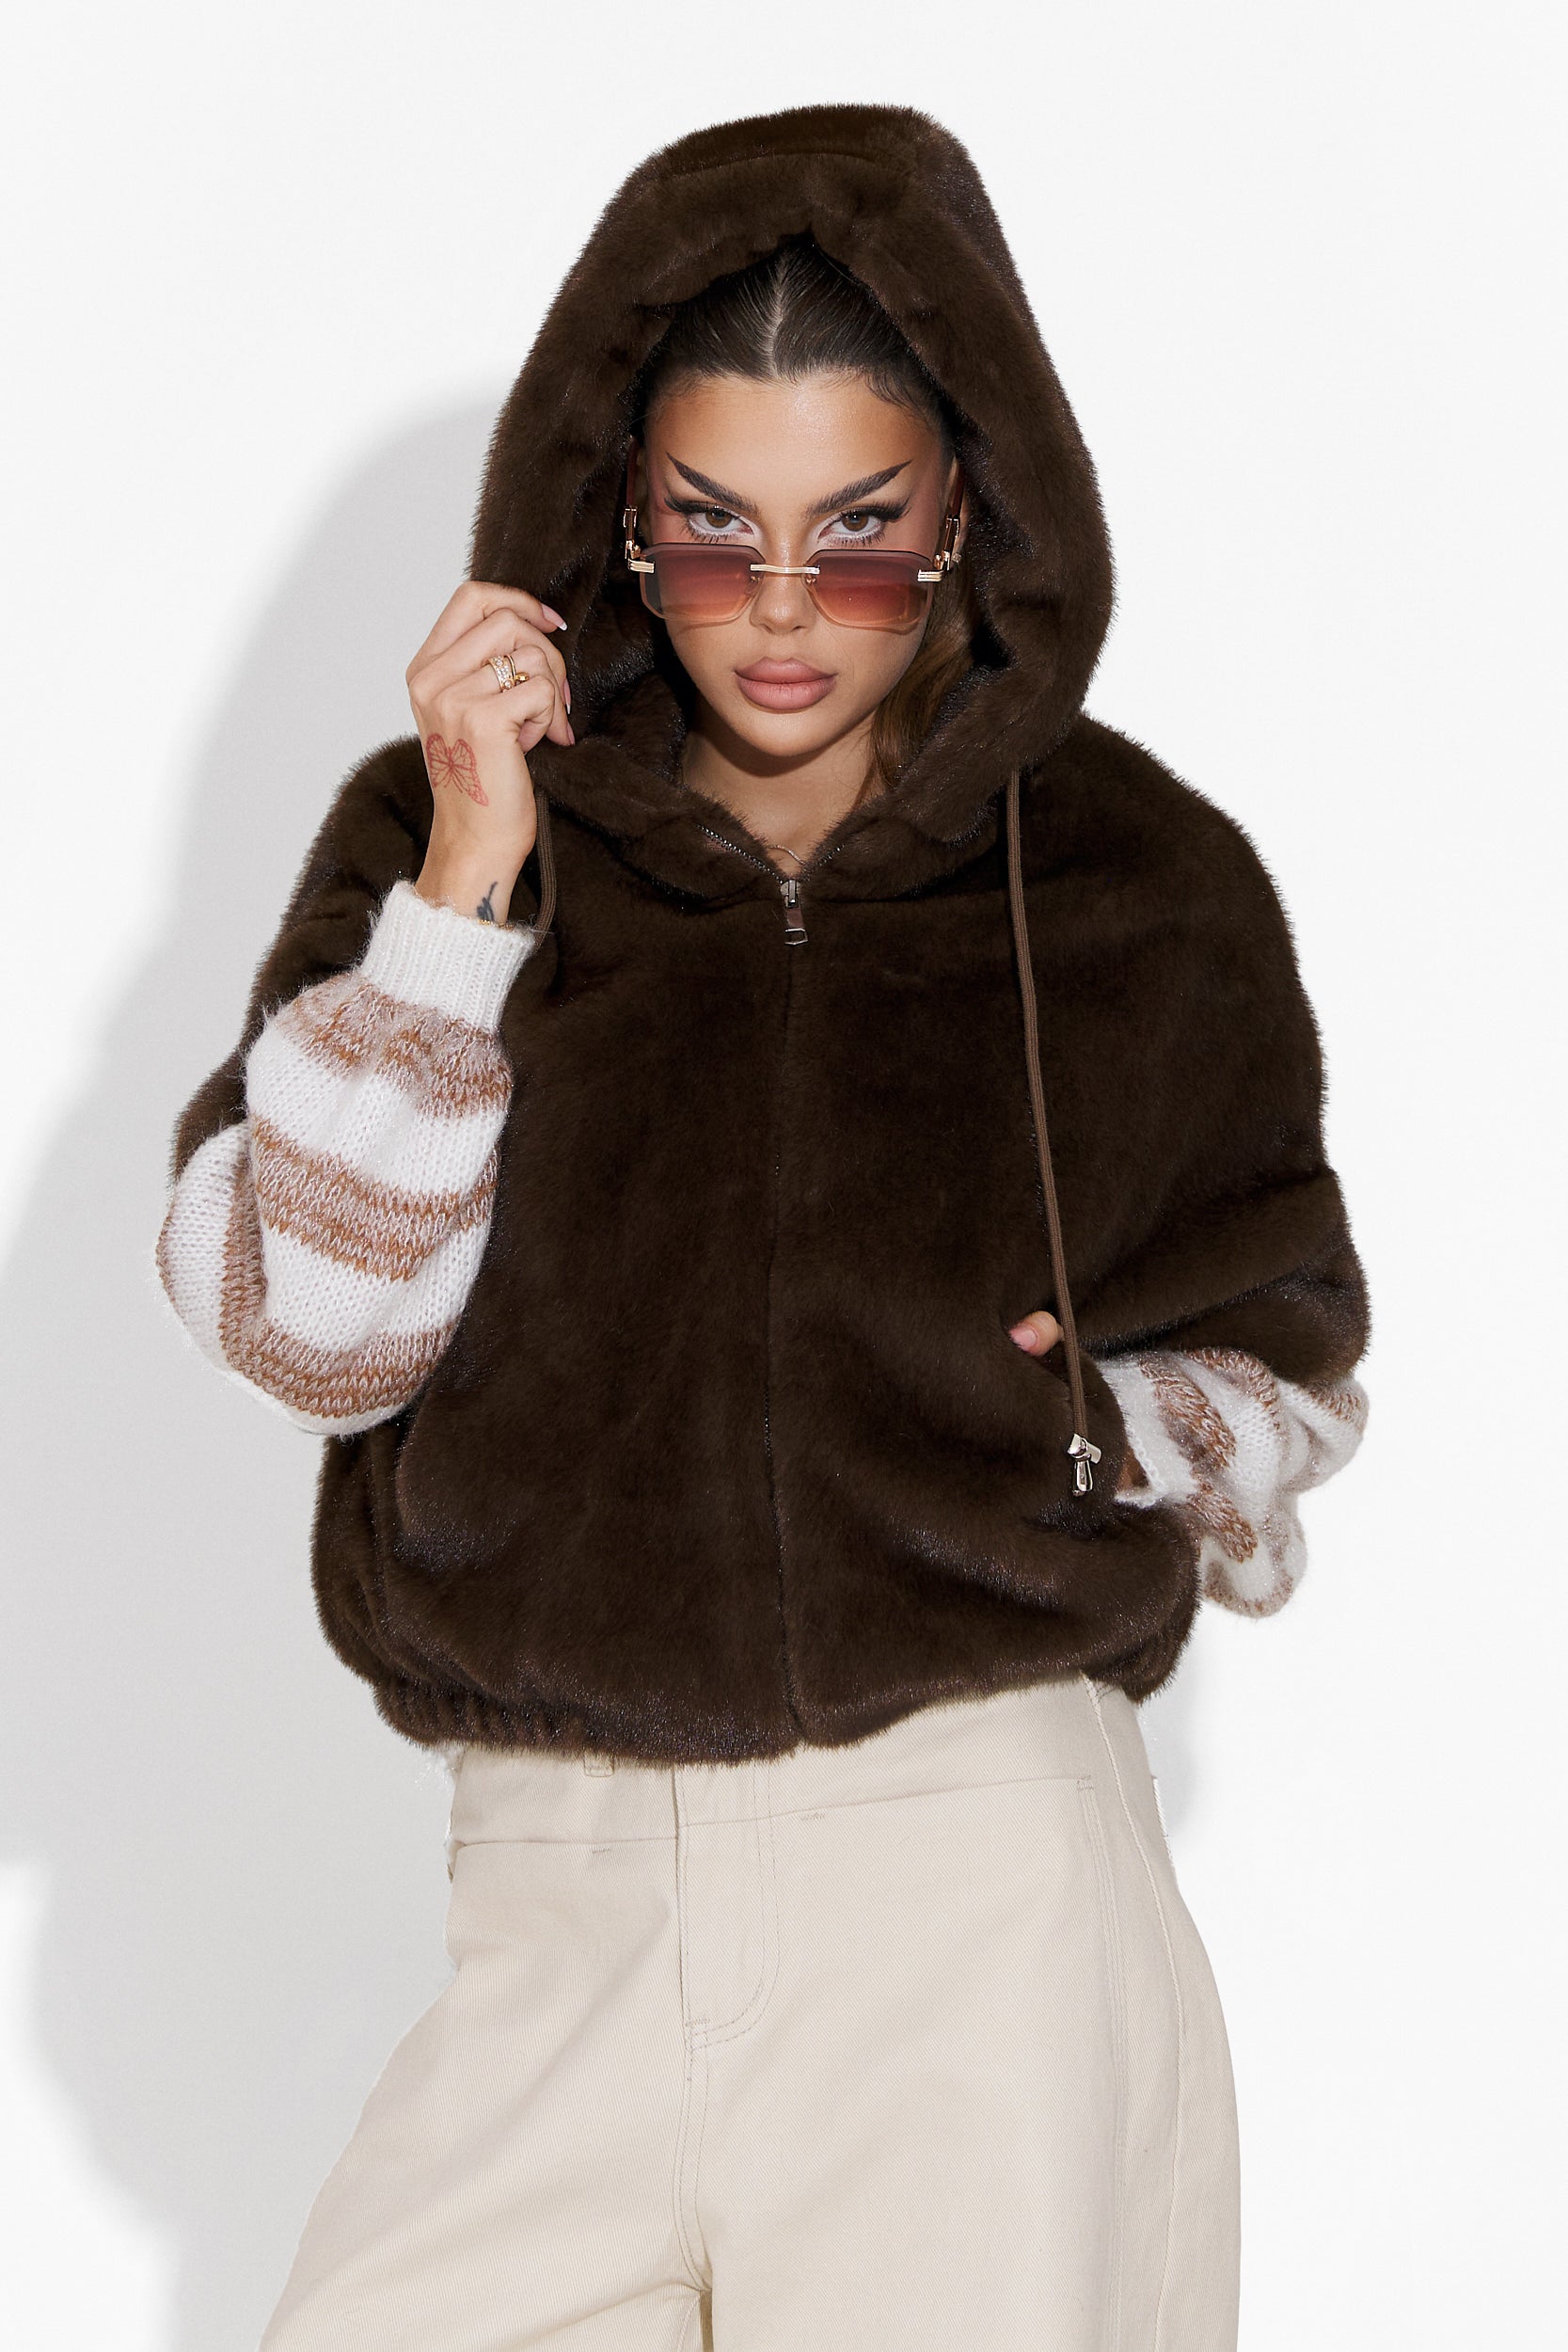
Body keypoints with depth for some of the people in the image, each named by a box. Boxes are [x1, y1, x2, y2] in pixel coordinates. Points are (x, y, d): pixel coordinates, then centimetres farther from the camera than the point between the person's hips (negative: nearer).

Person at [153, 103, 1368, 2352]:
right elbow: (303, 1328, -5)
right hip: (563, 1895, 1)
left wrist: (1090, 1424, -6)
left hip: (992, 1891, 0)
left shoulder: (1146, 893, 4)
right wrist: (470, 879, -11)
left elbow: (1281, 1354, 15)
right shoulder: (444, 831, 5)